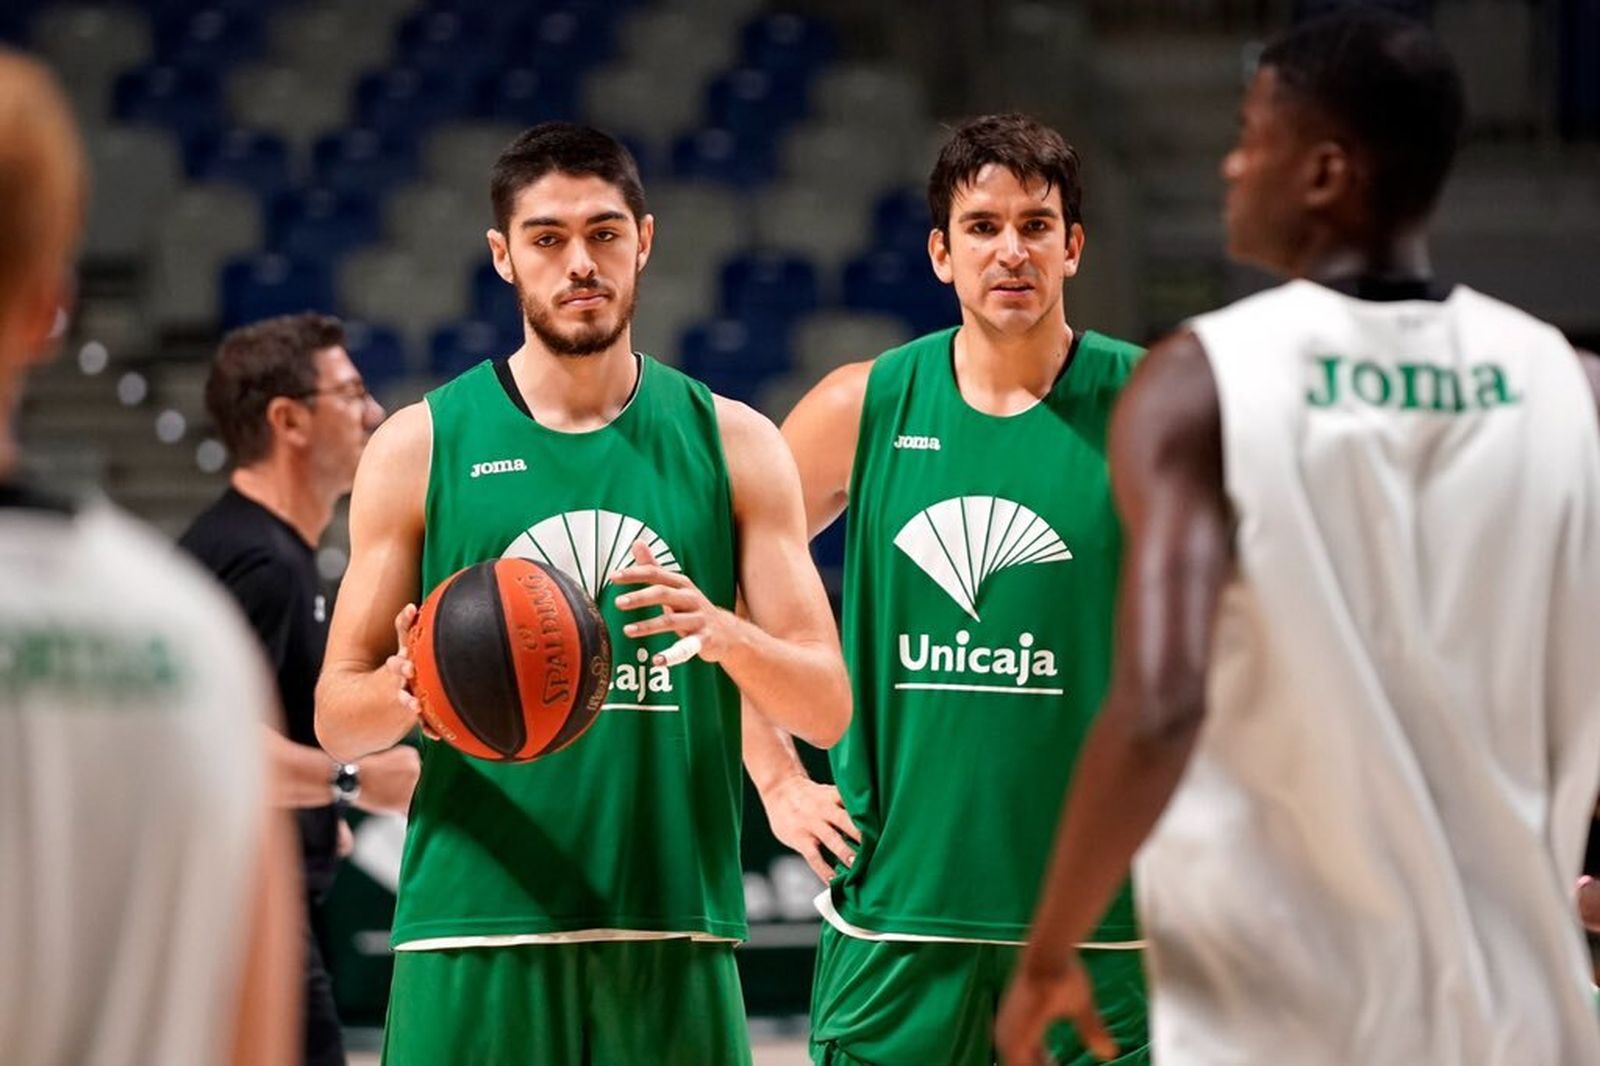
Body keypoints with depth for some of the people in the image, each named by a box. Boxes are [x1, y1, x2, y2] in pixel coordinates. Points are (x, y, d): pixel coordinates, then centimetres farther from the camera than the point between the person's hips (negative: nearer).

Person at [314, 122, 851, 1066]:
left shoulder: (731, 443, 8)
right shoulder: (420, 448, 5)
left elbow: (828, 709, 4)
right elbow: (337, 719, 6)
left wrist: (727, 636, -17)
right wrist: (408, 688, -17)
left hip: (675, 936, 1)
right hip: (477, 939, -1)